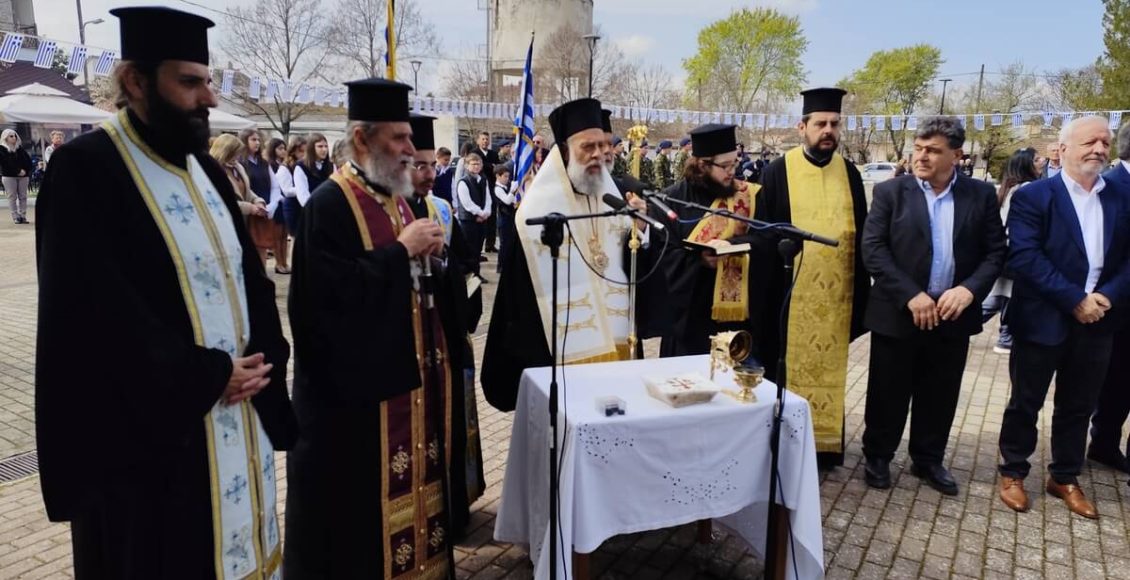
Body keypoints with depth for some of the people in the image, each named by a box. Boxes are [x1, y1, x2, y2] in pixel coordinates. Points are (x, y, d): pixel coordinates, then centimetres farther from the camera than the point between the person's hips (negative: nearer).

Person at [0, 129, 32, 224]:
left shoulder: (21, 148, 12)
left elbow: (28, 160, 6)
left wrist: (25, 171, -10)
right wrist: (18, 171, -18)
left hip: (23, 175, 3)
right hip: (9, 176, -3)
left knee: (23, 196, 2)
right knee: (12, 197, -2)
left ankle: (23, 216, 5)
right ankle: (15, 217, 0)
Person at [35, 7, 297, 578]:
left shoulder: (206, 169, 10)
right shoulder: (85, 169, -13)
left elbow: (249, 275, 10)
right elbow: (100, 313, -20)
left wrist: (263, 360, -4)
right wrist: (207, 377, -16)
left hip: (237, 412, 7)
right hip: (148, 425, -7)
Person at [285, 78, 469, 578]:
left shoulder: (397, 198, 12)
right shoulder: (328, 205, -14)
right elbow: (332, 293, -26)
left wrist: (431, 262, -6)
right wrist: (402, 251, -20)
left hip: (413, 374, 8)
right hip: (359, 385, -8)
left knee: (413, 483, 17)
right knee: (363, 504, 3)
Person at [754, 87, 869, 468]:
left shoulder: (849, 174, 8)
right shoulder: (777, 172, -3)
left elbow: (861, 234, 10)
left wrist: (861, 292, 7)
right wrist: (768, 290, -9)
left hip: (836, 293, 4)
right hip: (791, 292, -3)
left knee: (828, 370, 12)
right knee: (788, 369, 5)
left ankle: (824, 442, 26)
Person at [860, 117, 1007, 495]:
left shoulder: (981, 195, 3)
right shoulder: (890, 192, -4)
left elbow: (996, 252, 3)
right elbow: (872, 249, -11)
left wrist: (969, 289, -15)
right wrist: (911, 296, -18)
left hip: (953, 315, 2)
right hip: (897, 313, -2)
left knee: (939, 395, 14)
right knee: (888, 392, 8)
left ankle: (928, 459, 32)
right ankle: (877, 456, 26)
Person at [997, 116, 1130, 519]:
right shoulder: (1033, 196, -8)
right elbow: (1024, 258, -17)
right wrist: (1075, 300, -20)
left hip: (1097, 322, 4)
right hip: (1042, 320, -4)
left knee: (1079, 406, 15)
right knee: (1025, 403, 9)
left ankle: (1065, 478, 32)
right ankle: (1013, 472, 26)